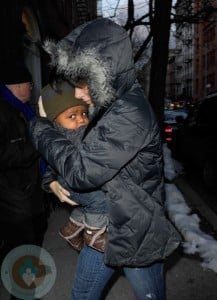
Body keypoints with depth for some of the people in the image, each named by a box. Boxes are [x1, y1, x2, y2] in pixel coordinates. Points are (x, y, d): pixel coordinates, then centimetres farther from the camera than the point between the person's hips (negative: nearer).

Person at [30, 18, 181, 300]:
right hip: (102, 227, 8)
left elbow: (82, 171, -29)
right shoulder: (111, 105, 1)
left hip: (137, 234, -8)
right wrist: (52, 179, -2)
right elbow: (85, 154, 14)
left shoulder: (130, 113, -28)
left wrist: (40, 127, -16)